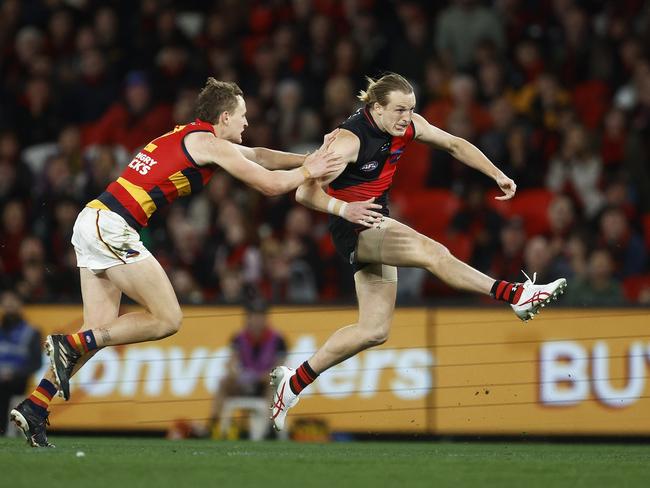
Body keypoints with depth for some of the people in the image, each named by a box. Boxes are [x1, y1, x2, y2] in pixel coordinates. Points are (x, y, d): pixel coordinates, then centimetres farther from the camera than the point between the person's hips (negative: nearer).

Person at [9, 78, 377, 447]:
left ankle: (33, 409, 0)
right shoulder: (209, 143, -4)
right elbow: (270, 183, -3)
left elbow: (256, 155, 34)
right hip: (112, 226, -9)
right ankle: (70, 345, -11)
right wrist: (309, 171, 13)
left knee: (102, 330, 7)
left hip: (92, 220, 9)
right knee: (168, 319, -4)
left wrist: (307, 159, 31)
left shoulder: (190, 136, 23)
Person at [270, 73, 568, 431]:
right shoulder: (350, 139, -24)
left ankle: (294, 381, 15)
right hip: (354, 228, -8)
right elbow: (306, 193, -26)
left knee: (374, 330, 7)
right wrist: (345, 209, -43)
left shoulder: (406, 126, -4)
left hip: (377, 225, 8)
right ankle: (514, 295, -32)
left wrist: (497, 175, 3)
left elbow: (454, 145, 11)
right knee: (432, 252, -30)